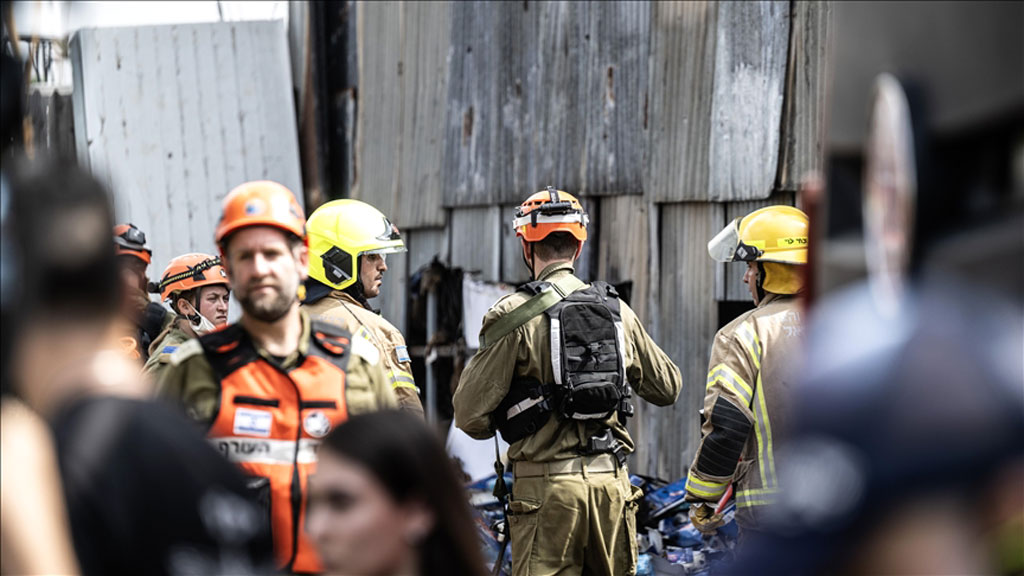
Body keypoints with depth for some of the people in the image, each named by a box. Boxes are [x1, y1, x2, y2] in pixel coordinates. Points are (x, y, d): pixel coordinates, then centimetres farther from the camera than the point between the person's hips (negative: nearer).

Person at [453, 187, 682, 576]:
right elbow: (667, 388, 19)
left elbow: (471, 416, -8)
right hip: (611, 479, 4)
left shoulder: (515, 316, -8)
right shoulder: (617, 311, 8)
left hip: (547, 485, -4)